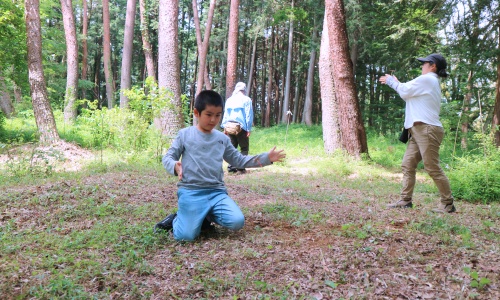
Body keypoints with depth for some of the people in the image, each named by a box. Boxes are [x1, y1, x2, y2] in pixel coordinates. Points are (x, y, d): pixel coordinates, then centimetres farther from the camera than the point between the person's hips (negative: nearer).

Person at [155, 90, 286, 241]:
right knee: (186, 235, -22)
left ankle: (206, 216, 10)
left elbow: (239, 160, 19)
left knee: (237, 222, -18)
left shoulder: (222, 139, 12)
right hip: (191, 191, -4)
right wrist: (175, 166, -22)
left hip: (216, 191, 4)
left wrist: (266, 158, 10)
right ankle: (176, 219, 15)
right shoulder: (185, 134, 2)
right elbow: (168, 157, 3)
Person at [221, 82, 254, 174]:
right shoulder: (246, 100, -1)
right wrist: (249, 128, -3)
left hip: (229, 126, 5)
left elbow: (225, 114, 13)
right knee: (244, 148, 3)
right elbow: (249, 115, -5)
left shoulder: (229, 100, 12)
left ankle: (231, 166, 7)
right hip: (240, 127, -4)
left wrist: (224, 127, 15)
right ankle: (241, 167, -5)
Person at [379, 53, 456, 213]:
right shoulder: (431, 82, 26)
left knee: (433, 168, -8)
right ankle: (405, 200, 6)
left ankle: (448, 203, -1)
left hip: (427, 130, -11)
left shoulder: (427, 79, -6)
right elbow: (408, 93, 23)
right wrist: (394, 82, 20)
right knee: (407, 165, 6)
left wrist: (391, 80, 11)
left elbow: (405, 91, -5)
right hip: (419, 130, 11)